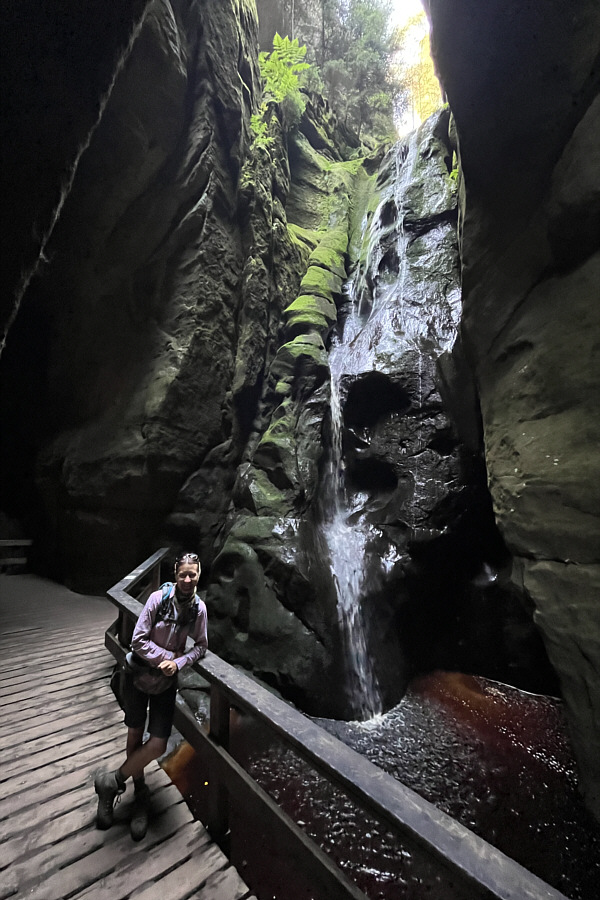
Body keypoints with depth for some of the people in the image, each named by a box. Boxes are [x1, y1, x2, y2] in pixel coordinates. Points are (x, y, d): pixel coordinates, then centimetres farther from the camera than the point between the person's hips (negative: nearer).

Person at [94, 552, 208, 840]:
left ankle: (112, 781, 26)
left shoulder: (198, 607, -14)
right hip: (140, 670, -2)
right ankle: (140, 794, 40)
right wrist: (169, 656, -19)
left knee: (158, 745, -1)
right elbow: (138, 641, -19)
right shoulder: (158, 598, -23)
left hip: (167, 678, 2)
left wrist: (178, 663, -20)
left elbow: (201, 645, -5)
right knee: (135, 735, 13)